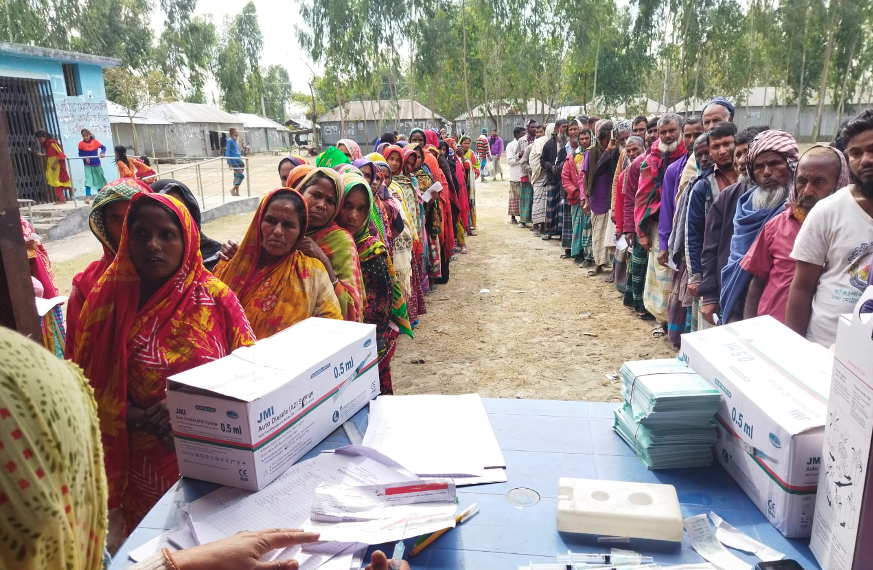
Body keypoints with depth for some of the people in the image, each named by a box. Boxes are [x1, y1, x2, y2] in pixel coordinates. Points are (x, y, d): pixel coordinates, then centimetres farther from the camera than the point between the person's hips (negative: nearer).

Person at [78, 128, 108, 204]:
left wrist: (102, 153, -19)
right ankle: (88, 197, -18)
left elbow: (103, 147, 0)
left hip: (96, 164, 2)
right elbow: (80, 154, -3)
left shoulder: (95, 141, -3)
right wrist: (85, 158, -21)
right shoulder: (81, 143, -5)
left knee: (100, 179, 13)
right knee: (88, 179, -15)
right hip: (88, 165, -2)